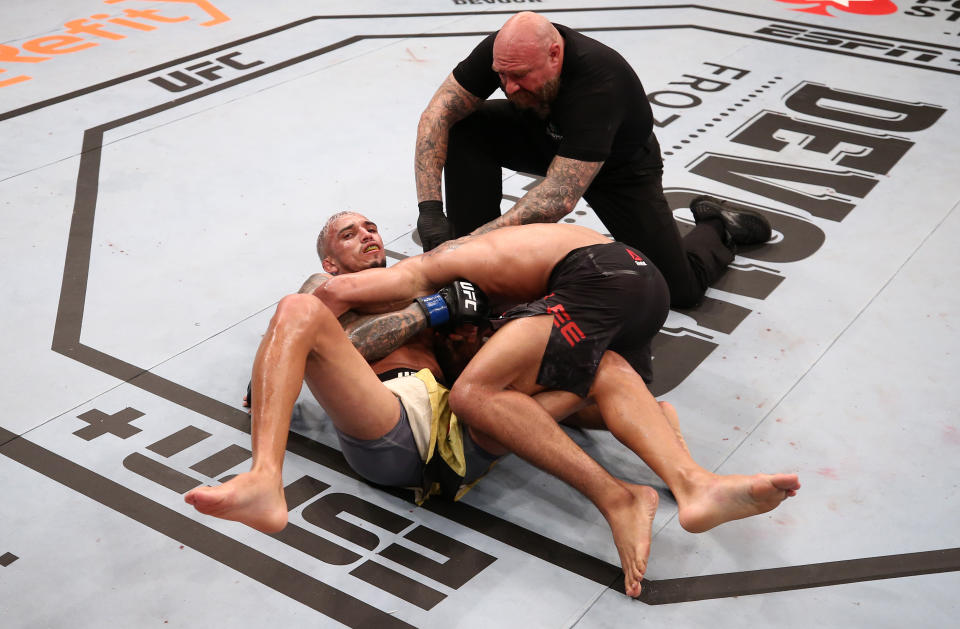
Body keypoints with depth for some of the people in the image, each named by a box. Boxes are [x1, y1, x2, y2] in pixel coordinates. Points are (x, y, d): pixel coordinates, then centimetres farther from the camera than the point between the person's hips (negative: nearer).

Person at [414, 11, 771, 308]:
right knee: (467, 129, -23)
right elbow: (437, 114, -24)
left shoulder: (599, 83, -43)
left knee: (681, 289, -10)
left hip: (621, 165, -4)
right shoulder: (507, 52, -28)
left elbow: (560, 197, -47)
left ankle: (718, 228, 25)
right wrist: (429, 208, -35)